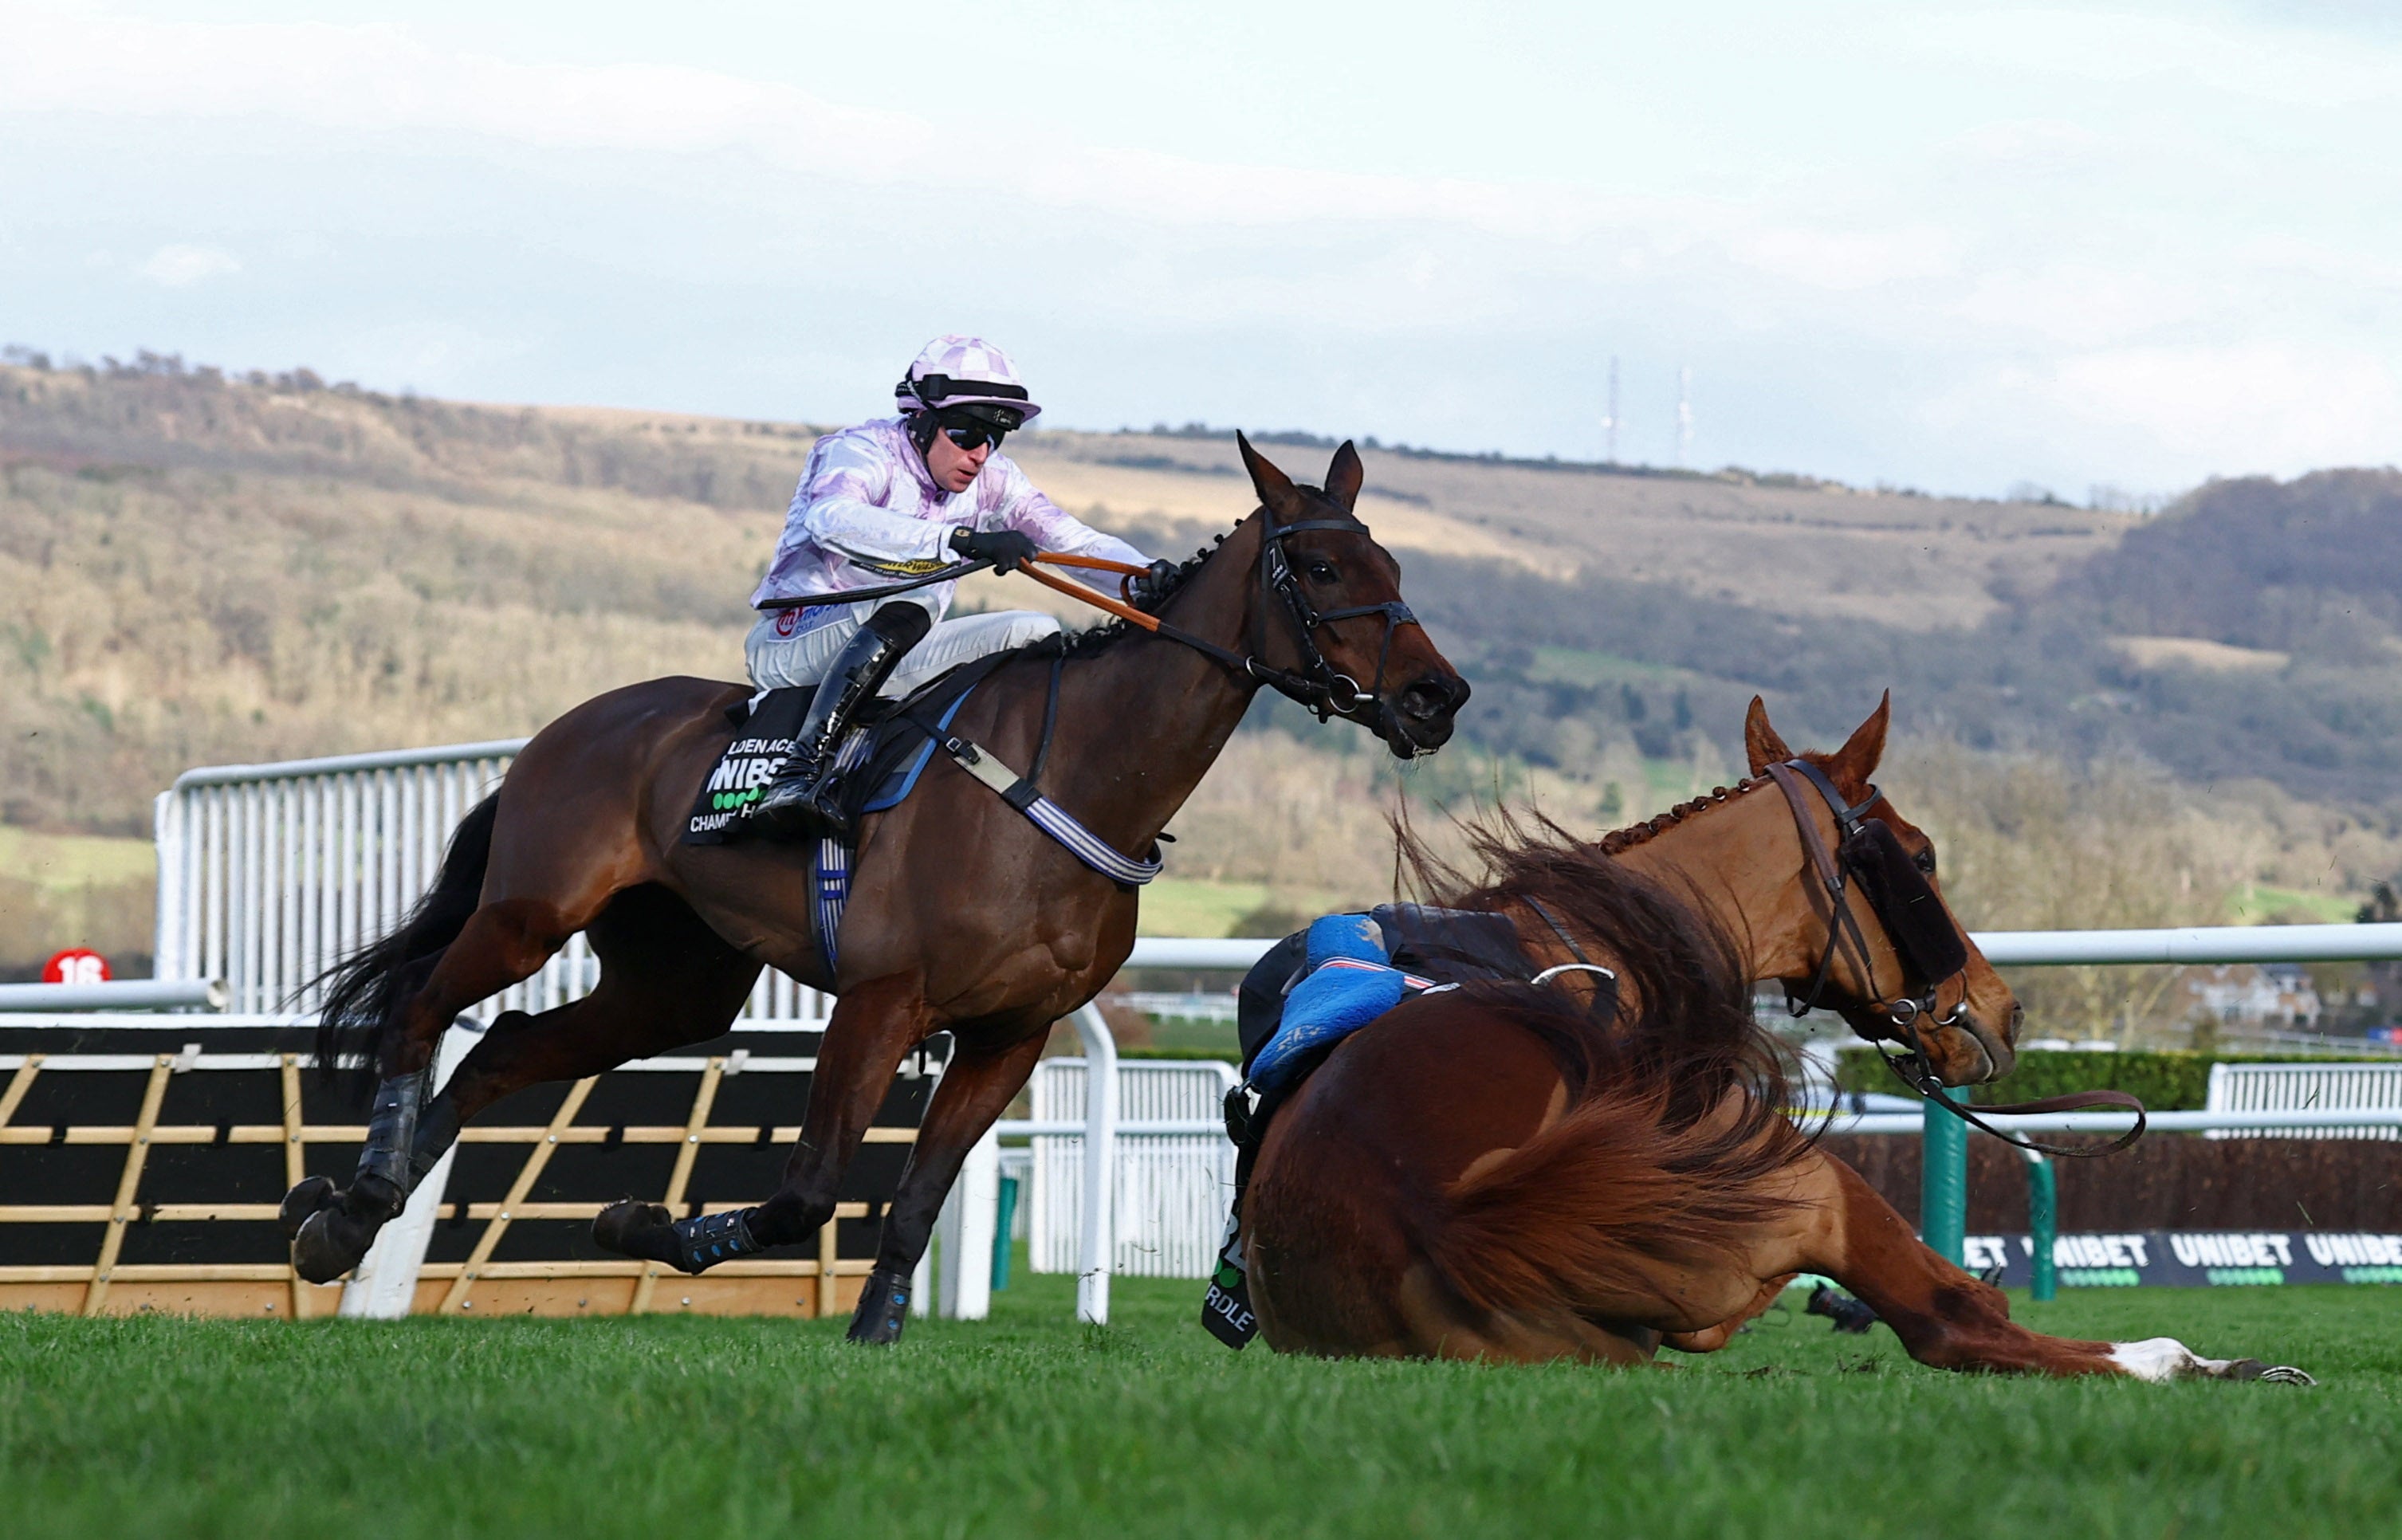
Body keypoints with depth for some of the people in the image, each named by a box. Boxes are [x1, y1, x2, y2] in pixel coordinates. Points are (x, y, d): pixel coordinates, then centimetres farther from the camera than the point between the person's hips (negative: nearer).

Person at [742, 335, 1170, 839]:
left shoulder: (990, 479, 5)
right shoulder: (863, 451, -16)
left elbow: (1071, 538, -1)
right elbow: (830, 519, -38)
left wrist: (1149, 574, -22)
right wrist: (960, 540, -48)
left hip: (893, 664, 7)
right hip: (790, 645, -7)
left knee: (1038, 634, -5)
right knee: (910, 604, -36)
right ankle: (800, 774, -45)